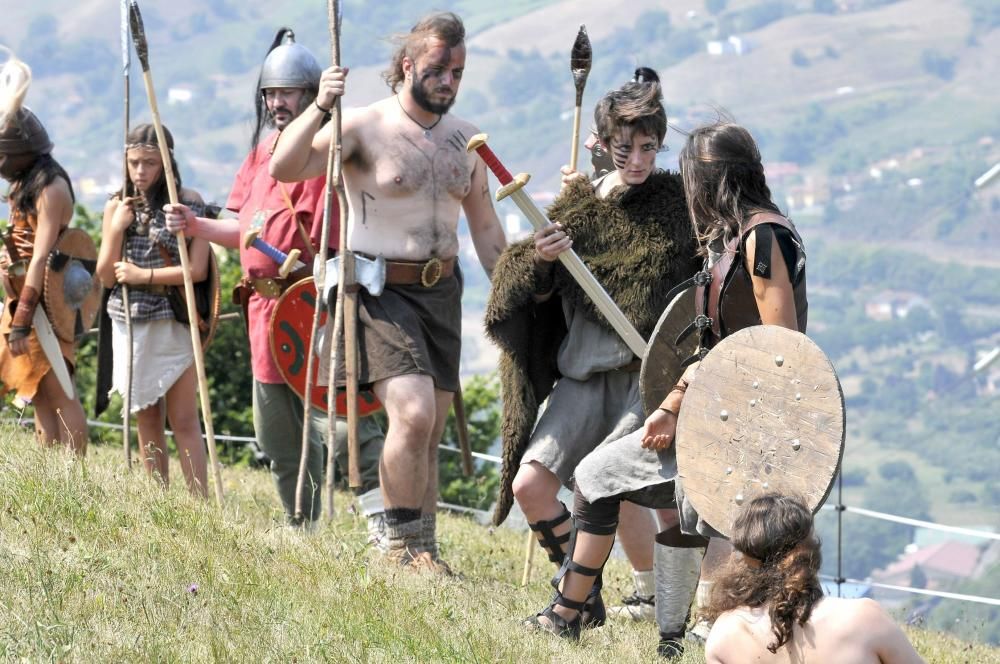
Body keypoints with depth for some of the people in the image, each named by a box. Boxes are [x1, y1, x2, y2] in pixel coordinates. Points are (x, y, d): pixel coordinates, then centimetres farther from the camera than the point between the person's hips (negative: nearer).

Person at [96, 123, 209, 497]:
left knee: (183, 420, -7)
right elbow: (106, 276, 5)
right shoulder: (117, 207, 7)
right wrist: (117, 229, -7)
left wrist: (143, 276, -13)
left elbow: (197, 270, -10)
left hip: (173, 323, -4)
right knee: (146, 420, 6)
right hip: (129, 325, 4)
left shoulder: (187, 203, -5)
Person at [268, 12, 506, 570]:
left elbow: (485, 228, 17)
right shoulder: (365, 127, -9)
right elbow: (284, 169, -21)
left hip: (442, 292, 6)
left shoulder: (465, 140, 9)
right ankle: (404, 543, -8)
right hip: (381, 290, -6)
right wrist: (319, 110, -33)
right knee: (412, 414, -21)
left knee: (429, 434, 7)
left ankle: (422, 551, 14)